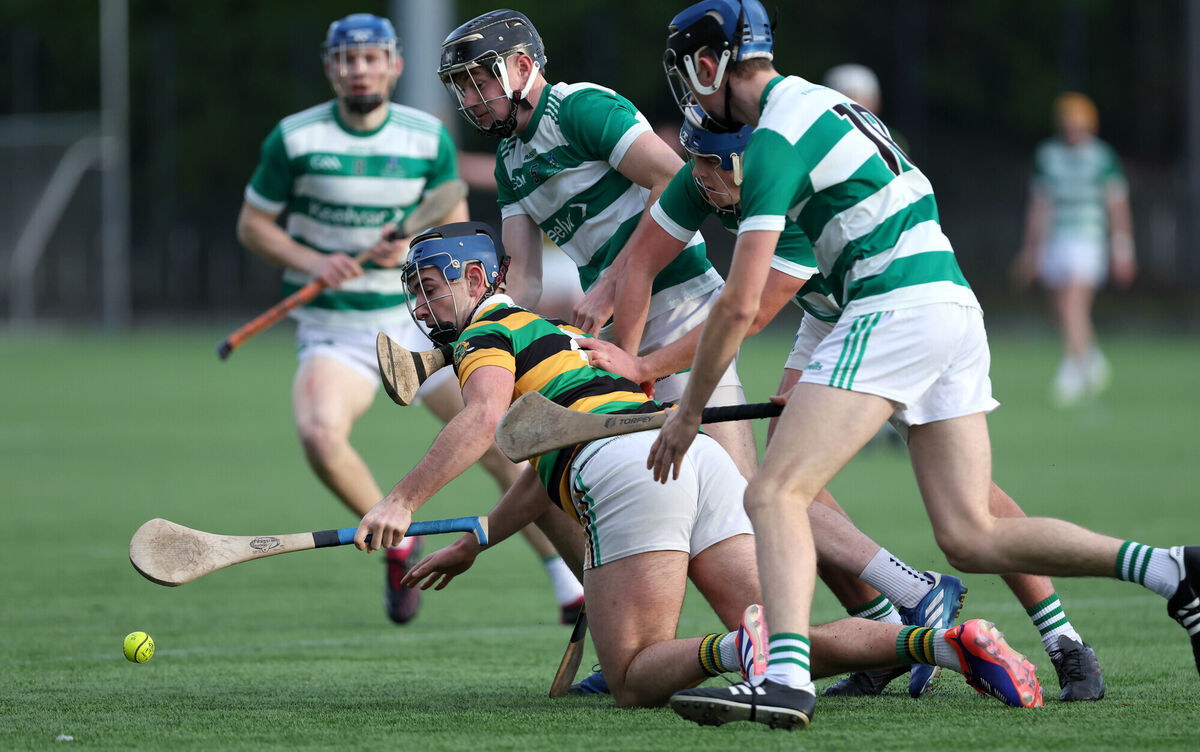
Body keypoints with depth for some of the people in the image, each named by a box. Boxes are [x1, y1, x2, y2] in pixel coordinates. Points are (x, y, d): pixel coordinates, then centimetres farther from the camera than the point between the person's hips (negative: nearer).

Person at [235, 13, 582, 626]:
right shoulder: (295, 138, -7)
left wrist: (417, 246, -15)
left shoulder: (429, 138, -1)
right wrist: (309, 262, -16)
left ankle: (571, 591, 6)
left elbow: (456, 225, 8)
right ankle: (396, 542, -5)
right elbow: (252, 224, 2)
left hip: (420, 317, 2)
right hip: (334, 332, -2)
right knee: (320, 434, -31)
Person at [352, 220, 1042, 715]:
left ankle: (735, 650, -34)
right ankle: (944, 641, -21)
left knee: (635, 680, -4)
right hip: (703, 458, 8)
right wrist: (472, 544, 55)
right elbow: (546, 469, 48)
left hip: (626, 466, -8)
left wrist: (403, 502, -13)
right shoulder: (552, 333, 38)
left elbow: (483, 420, -11)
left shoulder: (486, 334, 12)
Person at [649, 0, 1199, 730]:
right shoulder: (826, 106, 22)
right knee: (971, 538, 6)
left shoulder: (775, 139, -6)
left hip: (895, 309, -9)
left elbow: (740, 304, -9)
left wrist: (690, 409, 1)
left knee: (775, 494, -15)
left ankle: (786, 676, -34)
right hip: (956, 306, 9)